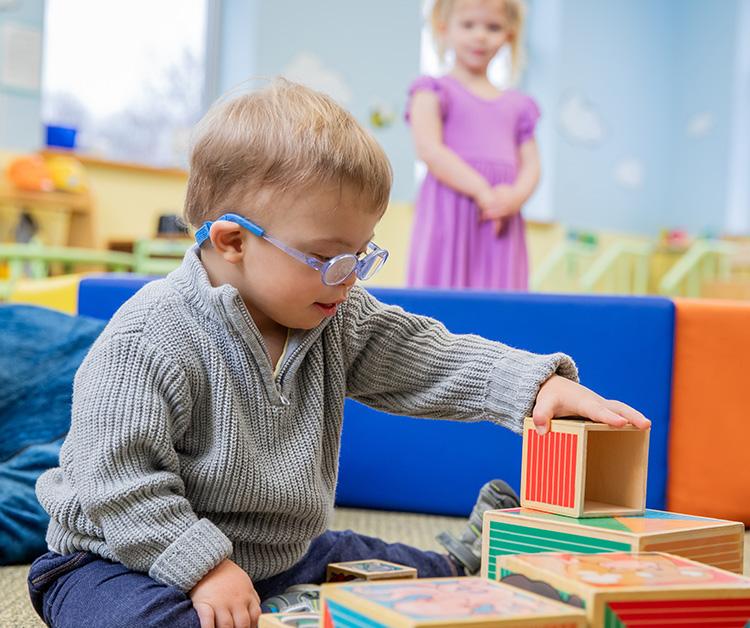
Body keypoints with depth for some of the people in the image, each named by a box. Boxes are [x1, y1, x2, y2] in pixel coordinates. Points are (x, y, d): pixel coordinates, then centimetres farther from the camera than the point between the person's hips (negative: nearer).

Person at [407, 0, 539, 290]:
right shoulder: (434, 91, 5)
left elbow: (531, 164, 13)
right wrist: (482, 191, -17)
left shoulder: (517, 105, 18)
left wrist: (516, 196, -10)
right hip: (450, 217, -4)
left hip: (500, 223, 4)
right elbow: (430, 150, -8)